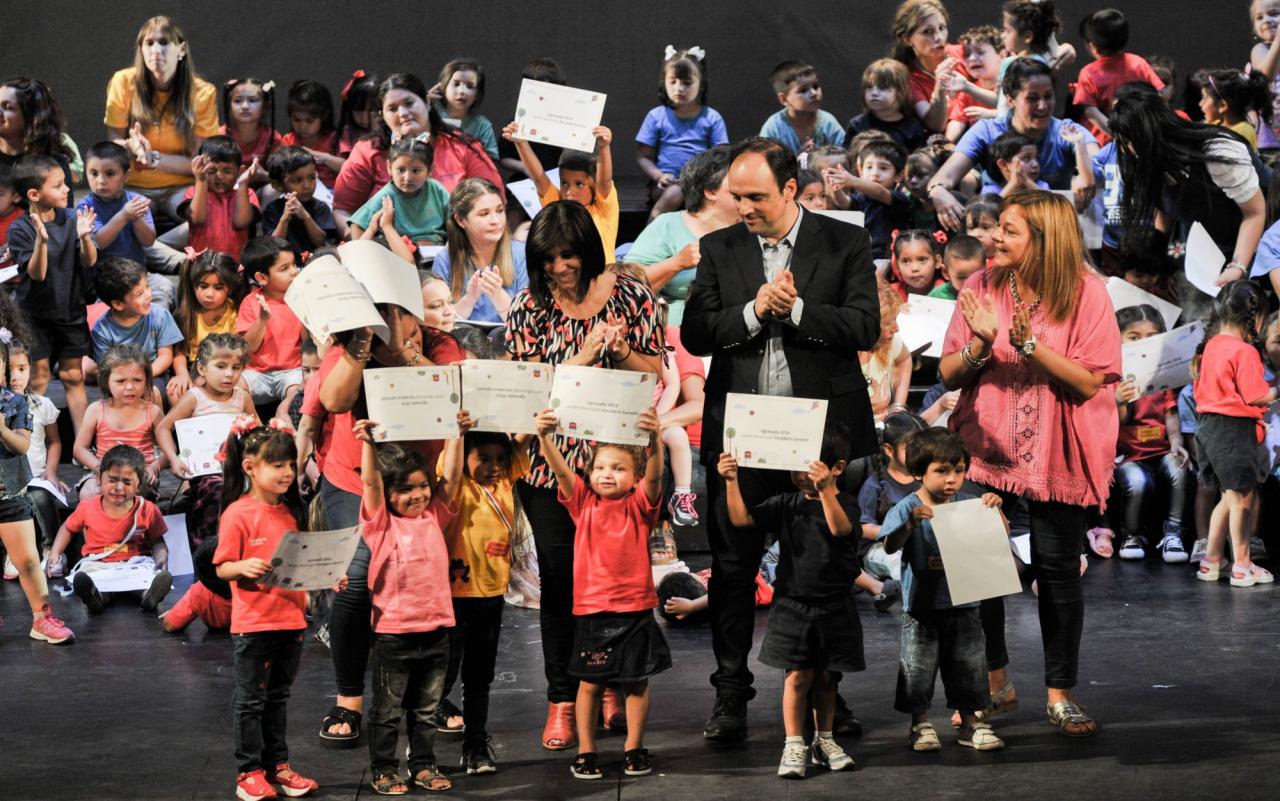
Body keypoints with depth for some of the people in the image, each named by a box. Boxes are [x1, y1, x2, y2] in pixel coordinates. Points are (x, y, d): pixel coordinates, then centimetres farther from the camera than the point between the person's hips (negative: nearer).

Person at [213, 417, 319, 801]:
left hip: (291, 620, 6)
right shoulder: (238, 513, -11)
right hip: (254, 622, -6)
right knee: (251, 699, 4)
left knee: (278, 697, 15)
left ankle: (277, 766, 24)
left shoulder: (292, 512, 10)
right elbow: (221, 567, -10)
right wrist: (244, 567, -30)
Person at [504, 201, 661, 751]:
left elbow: (654, 374, 6)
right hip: (550, 460, 0)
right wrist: (584, 357, -17)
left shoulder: (631, 296, 2)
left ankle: (611, 685, 25)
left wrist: (623, 351, -14)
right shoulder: (528, 307, 1)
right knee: (559, 578, 1)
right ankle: (561, 701, 10)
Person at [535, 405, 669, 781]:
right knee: (589, 682, 7)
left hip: (635, 609, 0)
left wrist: (654, 439, -40)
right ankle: (585, 751, 16)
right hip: (592, 608, 0)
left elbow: (654, 475, -20)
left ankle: (634, 749, 19)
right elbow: (561, 470, -12)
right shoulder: (584, 504, 3)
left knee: (636, 682, 9)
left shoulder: (640, 506, -1)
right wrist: (546, 437, -31)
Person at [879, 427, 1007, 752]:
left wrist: (995, 510, -15)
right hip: (921, 607, -3)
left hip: (963, 605, 3)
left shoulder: (968, 504, 1)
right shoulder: (906, 509, -7)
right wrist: (912, 522, -36)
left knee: (968, 665, 10)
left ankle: (970, 722, 21)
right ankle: (920, 724, 18)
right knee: (918, 667, 5)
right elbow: (890, 546, -20)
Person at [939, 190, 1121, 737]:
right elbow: (949, 373, 1)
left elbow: (1090, 382, -13)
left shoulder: (1086, 293, -8)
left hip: (1055, 456, -2)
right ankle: (990, 684, 19)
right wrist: (981, 344, -18)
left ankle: (1060, 693, 13)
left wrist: (1030, 345, -23)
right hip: (987, 447, 2)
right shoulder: (981, 288, 0)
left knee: (1058, 568, 2)